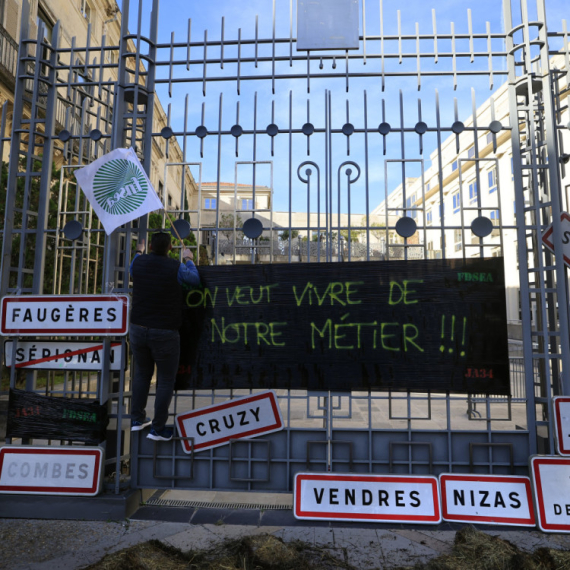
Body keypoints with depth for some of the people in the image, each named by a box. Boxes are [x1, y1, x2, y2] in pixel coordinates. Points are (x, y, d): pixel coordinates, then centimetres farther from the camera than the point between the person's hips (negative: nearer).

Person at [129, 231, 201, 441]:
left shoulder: (139, 262, -1)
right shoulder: (176, 268, -13)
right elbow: (195, 280, 7)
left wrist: (138, 252, 42)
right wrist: (188, 260, 23)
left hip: (138, 329, 5)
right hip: (164, 333, -5)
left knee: (141, 374, 22)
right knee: (166, 380, 7)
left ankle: (137, 419, 32)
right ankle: (158, 428, 13)